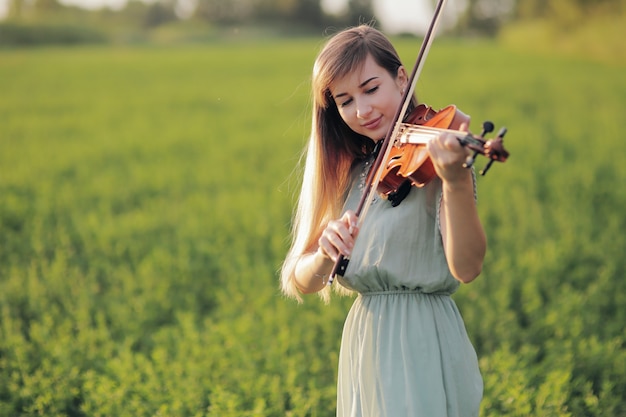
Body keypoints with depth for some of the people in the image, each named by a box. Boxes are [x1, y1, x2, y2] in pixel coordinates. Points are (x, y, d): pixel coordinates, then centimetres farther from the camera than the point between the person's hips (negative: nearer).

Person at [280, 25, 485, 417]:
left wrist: (457, 180, -40)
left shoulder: (433, 158, -9)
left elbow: (466, 267, -25)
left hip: (423, 349, -6)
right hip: (362, 351, 6)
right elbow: (301, 282, 2)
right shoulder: (348, 172, 8)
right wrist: (325, 255, -19)